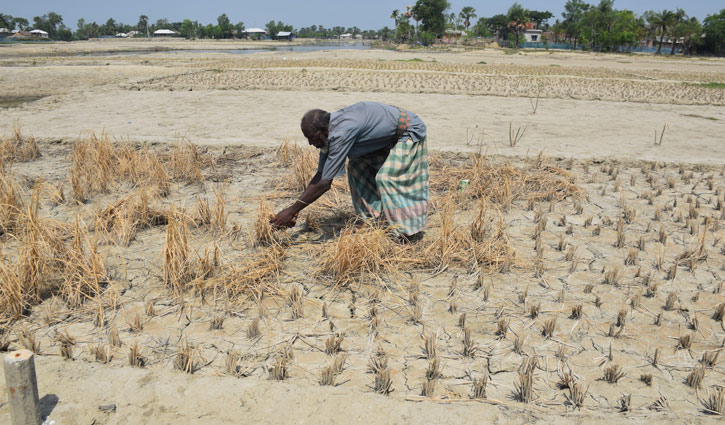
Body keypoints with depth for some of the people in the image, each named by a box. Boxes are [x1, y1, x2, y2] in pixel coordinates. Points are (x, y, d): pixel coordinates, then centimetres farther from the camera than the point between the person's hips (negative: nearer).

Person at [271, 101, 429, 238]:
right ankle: (376, 217, 11)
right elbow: (320, 175, -1)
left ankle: (409, 231, -1)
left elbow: (324, 184, -34)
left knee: (388, 177, -16)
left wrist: (292, 210, -29)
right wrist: (295, 208, -5)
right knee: (357, 168, 3)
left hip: (410, 132, -9)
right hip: (389, 137, 9)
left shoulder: (342, 133, -35)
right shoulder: (330, 133, -7)